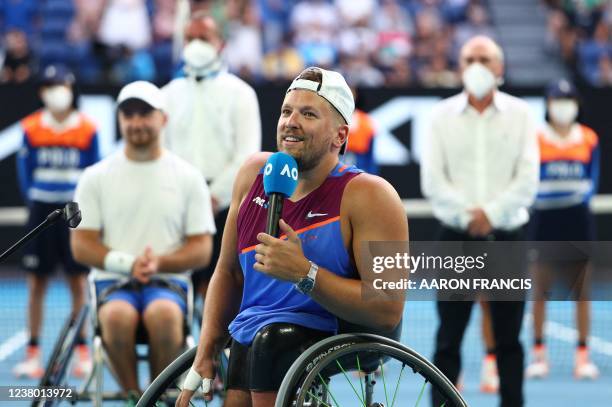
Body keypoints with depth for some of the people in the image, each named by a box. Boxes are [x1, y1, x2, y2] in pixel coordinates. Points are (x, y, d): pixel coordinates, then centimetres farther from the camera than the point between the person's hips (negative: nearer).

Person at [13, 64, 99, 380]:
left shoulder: (87, 129, 0)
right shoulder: (31, 129, 2)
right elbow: (24, 168, 7)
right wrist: (33, 199, -1)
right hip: (42, 209, 1)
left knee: (78, 282, 3)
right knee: (36, 283, 3)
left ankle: (82, 353, 13)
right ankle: (33, 354, 9)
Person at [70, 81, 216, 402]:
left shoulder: (187, 177, 8)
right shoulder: (96, 177, 9)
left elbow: (202, 251, 4)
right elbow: (81, 246, 4)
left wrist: (159, 263, -14)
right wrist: (127, 263, -13)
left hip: (167, 282, 0)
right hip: (112, 280, 0)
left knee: (163, 314, -37)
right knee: (117, 316, -36)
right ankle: (133, 396, -15)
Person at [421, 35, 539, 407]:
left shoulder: (519, 114, 3)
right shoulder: (443, 115, 4)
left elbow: (528, 178, -3)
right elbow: (432, 180, -2)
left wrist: (492, 213, -14)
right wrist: (468, 215, -13)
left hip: (506, 235, 0)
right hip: (456, 236, 0)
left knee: (509, 337, 5)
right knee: (448, 337, 1)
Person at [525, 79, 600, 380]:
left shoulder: (589, 139, 5)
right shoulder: (536, 138, -1)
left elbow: (592, 180, 4)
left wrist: (585, 193, -16)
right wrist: (540, 193, -21)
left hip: (578, 219, 2)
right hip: (545, 219, -1)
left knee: (581, 288, 3)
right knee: (540, 288, 2)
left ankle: (583, 355, 9)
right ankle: (538, 352, 11)